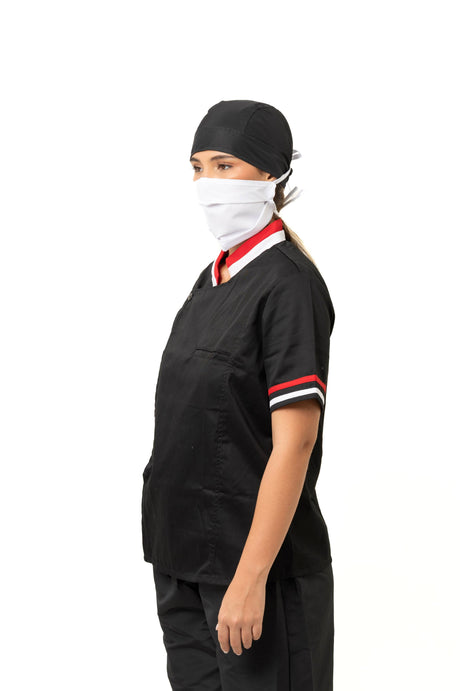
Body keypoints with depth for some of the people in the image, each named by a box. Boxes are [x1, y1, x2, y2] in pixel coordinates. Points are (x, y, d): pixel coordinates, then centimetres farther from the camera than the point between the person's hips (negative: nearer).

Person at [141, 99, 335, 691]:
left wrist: (250, 579, -23)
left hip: (259, 560, -8)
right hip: (183, 561, 8)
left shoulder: (288, 284, -15)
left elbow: (293, 442, -20)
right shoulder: (213, 278, 11)